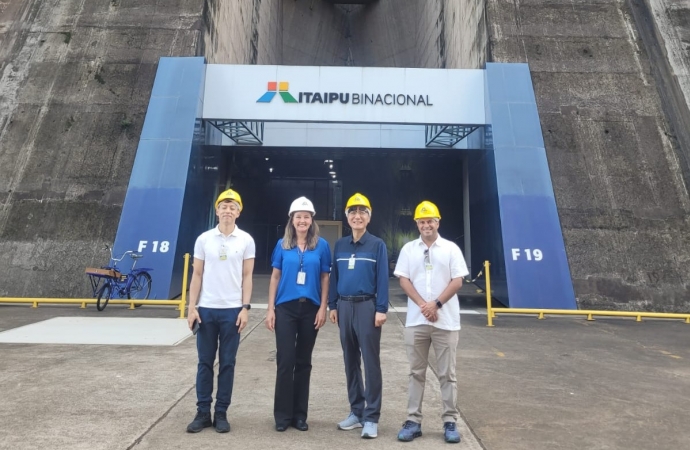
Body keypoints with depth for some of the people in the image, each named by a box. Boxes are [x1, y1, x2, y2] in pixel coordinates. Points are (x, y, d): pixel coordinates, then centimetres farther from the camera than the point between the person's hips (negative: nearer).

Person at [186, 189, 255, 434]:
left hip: (232, 310, -1)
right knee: (205, 362, 9)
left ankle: (221, 413, 18)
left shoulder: (246, 240, 1)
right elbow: (197, 275, 6)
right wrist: (191, 307, -1)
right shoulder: (204, 239, 4)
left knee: (227, 363, 7)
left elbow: (247, 276, 1)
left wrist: (245, 308, -6)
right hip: (206, 309, 1)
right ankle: (203, 413, 20)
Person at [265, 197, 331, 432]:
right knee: (285, 361, 1)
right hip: (286, 308, 0)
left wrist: (323, 308, -4)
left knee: (303, 362, 10)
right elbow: (275, 277, 5)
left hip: (310, 308, 0)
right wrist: (270, 309, 0)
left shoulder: (321, 245, 0)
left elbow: (325, 278, 2)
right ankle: (282, 415, 16)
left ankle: (300, 414, 22)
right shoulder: (282, 245, 3)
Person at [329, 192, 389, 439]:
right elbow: (334, 276, 11)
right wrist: (333, 305, 6)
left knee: (371, 362, 0)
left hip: (367, 306, -4)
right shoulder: (340, 245, 10)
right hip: (344, 306, 5)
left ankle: (371, 417, 9)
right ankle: (357, 411, 24)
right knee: (350, 361, 11)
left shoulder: (377, 245, -2)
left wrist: (381, 309, -12)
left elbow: (382, 278, -6)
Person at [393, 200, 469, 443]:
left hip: (446, 320, -1)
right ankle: (413, 420, 17)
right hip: (416, 320, 1)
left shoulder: (451, 248, 2)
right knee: (416, 372, 9)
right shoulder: (408, 249, 6)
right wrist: (423, 305, -12)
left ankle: (450, 421, 17)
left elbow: (457, 281, -3)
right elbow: (404, 280, 0)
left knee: (447, 374, 6)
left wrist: (436, 304, -13)